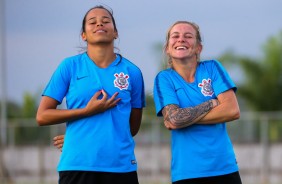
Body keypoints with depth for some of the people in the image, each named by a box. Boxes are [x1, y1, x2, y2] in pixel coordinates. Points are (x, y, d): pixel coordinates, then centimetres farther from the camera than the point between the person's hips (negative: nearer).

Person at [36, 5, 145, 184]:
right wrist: (88, 111, -9)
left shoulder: (132, 72, 8)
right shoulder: (70, 66, 5)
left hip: (121, 166, 2)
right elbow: (42, 116, 0)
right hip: (76, 165, -1)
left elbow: (133, 127, 15)